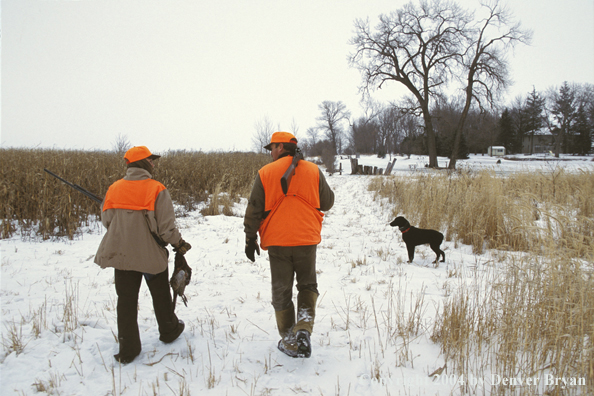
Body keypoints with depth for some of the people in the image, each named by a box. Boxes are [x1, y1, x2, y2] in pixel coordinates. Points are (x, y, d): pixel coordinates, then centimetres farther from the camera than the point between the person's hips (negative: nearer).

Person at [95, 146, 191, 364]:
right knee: (161, 296, 19)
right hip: (151, 255, -3)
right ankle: (169, 331, 39)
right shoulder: (156, 190, -14)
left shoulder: (113, 189, -1)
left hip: (121, 254, 3)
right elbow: (166, 226, -16)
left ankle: (127, 350, 14)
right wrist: (179, 244, 2)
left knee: (126, 301, 11)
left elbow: (106, 220, 4)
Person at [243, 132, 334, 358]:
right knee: (308, 285, 19)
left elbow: (254, 210, 0)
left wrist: (250, 240, 9)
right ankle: (304, 327, -2)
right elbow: (327, 203, 9)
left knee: (281, 291, 12)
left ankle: (289, 341, 19)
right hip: (307, 239, 1)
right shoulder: (313, 171, 1)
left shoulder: (265, 173, -3)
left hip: (277, 241, -1)